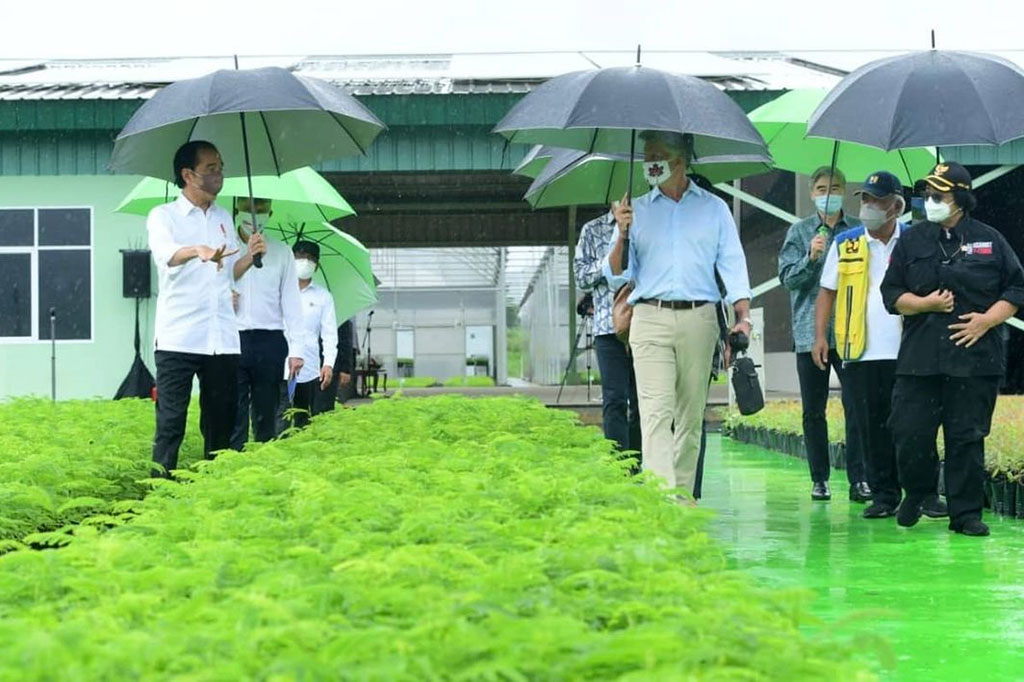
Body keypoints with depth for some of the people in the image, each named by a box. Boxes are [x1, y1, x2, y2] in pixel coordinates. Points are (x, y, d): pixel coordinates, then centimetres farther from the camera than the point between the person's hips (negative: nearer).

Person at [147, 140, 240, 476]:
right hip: (178, 338, -5)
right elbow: (165, 252, -22)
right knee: (171, 422, -7)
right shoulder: (164, 216, 0)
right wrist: (199, 251, -42)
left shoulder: (224, 218, 18)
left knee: (221, 423, 6)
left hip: (222, 339, 5)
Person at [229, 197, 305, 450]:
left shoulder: (281, 252, 12)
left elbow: (290, 301, 11)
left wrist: (295, 349, 2)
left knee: (266, 416, 5)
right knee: (233, 415, -7)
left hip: (270, 341, 2)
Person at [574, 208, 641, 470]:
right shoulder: (593, 230, 13)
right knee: (615, 400, -10)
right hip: (609, 326, -2)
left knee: (640, 401, 5)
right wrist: (609, 262, -8)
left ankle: (635, 468, 12)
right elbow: (581, 276, 8)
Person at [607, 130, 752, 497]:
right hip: (650, 319, -1)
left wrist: (743, 316, -5)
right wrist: (622, 234, -7)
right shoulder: (637, 210, 14)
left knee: (691, 415, 3)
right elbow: (615, 273, 11)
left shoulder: (714, 209, 13)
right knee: (656, 412, -13)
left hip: (698, 319, 1)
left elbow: (733, 265, 9)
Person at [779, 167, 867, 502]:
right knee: (813, 411, 6)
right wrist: (811, 257, -18)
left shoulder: (860, 231, 7)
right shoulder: (800, 231, 6)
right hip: (810, 331, 1)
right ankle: (819, 478, 13)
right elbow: (788, 277, -1)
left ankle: (859, 478, -4)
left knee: (857, 405, -7)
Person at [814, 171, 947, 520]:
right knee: (872, 428, 3)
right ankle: (884, 495, 11)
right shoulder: (845, 243, 10)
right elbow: (827, 291, 13)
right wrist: (820, 335, 2)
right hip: (861, 354, 2)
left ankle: (927, 493, 7)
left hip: (907, 353, -2)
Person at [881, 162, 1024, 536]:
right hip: (919, 359, 1)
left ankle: (966, 512, 8)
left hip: (975, 358, -1)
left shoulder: (989, 240, 7)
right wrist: (924, 304, -8)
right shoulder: (911, 240, 10)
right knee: (910, 433, -2)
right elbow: (891, 293, 11)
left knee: (967, 437, 0)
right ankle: (915, 494, 23)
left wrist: (987, 320, -7)